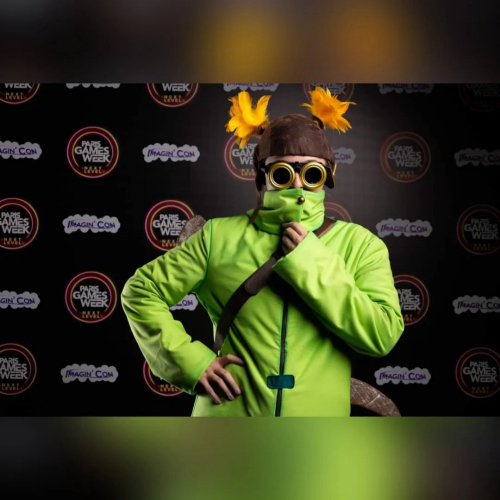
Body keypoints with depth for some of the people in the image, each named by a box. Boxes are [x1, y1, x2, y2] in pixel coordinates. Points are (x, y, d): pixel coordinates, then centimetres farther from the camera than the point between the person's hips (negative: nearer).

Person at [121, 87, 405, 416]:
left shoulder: (360, 244, -2)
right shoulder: (221, 237, -3)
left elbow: (383, 334, -13)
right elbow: (141, 290, 1)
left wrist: (313, 263, -17)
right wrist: (191, 360, -9)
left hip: (318, 411, 1)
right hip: (229, 411, 0)